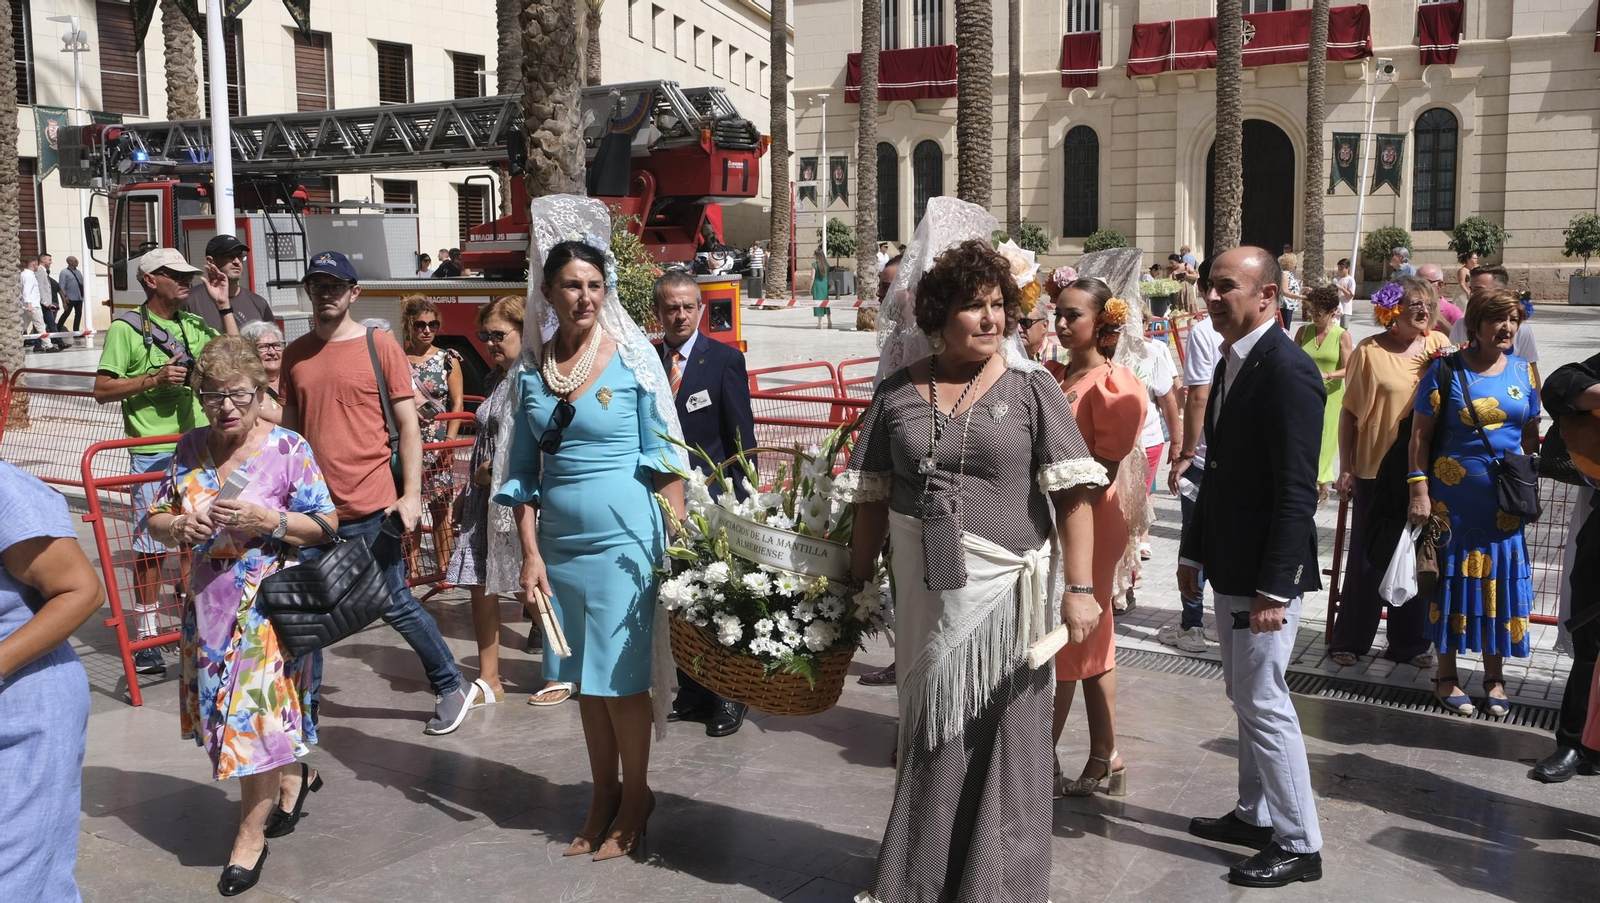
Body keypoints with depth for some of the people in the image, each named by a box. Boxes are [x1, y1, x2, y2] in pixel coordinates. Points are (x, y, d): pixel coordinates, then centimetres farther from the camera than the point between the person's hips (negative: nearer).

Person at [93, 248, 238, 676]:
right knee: (151, 546, -4)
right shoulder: (126, 328, -3)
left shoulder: (194, 326, 13)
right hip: (152, 453, -5)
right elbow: (102, 390, -5)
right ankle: (146, 634, 4)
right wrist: (154, 379, -17)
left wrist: (223, 305, 3)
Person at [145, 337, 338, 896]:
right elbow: (156, 518, 10)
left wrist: (270, 521, -23)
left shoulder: (288, 449, -10)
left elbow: (326, 525, -8)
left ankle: (251, 838, 12)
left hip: (268, 604, -5)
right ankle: (295, 776, 41)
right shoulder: (190, 449, 3)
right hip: (210, 602, 5)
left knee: (256, 712, -2)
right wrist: (179, 526, -13)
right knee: (230, 707, 14)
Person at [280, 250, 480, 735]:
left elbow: (408, 425, -4)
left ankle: (451, 686, 23)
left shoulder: (379, 346, -3)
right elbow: (290, 428, 15)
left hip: (372, 509, -4)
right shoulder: (295, 354, 9)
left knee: (396, 606, 5)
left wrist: (412, 494, -11)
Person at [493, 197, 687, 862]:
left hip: (624, 537, -4)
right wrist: (530, 552, 2)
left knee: (620, 676, 1)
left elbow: (666, 458, -5)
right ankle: (604, 795, 28)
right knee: (584, 678, 13)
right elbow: (523, 471, 8)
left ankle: (635, 799, 19)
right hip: (560, 541, 4)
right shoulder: (531, 368, 4)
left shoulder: (633, 357, -6)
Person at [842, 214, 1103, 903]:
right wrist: (858, 581, 9)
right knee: (930, 735, 16)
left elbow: (1072, 493, -10)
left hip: (1004, 589, -3)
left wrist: (1079, 587, -17)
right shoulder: (898, 391, 3)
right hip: (924, 592, 3)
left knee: (1005, 738, 7)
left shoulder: (1031, 388, -4)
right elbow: (872, 497, 8)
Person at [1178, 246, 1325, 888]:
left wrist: (1273, 587, -23)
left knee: (1263, 701, -2)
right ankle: (1256, 815, 33)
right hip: (1228, 566, 9)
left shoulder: (1288, 371, -19)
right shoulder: (1231, 361, 10)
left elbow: (1296, 490, -22)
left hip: (1266, 572, -9)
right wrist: (1194, 550, 16)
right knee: (1245, 696, 18)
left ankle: (1298, 844, 12)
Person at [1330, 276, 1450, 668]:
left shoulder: (1438, 345, 4)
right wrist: (1346, 468, -4)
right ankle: (1349, 640, 19)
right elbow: (1349, 412, -3)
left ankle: (1410, 643, 26)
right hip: (1377, 467, -3)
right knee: (1368, 555, 6)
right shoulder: (1369, 351, -6)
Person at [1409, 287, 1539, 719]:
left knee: (1499, 582, 9)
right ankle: (1446, 674, 19)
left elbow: (1531, 434, 13)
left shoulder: (1523, 371, 6)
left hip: (1504, 503, 3)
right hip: (1453, 500, -3)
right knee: (1452, 579, 6)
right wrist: (1419, 492, -12)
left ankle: (1494, 677, 23)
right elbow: (1420, 435, -7)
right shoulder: (1446, 370, -6)